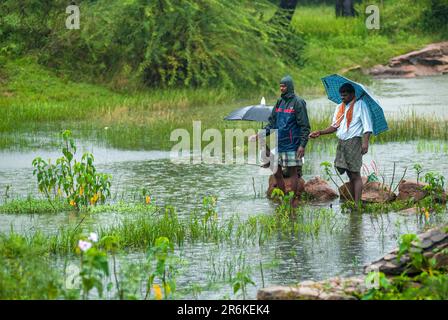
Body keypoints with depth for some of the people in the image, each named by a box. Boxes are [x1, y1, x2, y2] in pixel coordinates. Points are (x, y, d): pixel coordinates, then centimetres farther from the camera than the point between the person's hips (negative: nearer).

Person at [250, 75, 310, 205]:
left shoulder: (298, 103, -7)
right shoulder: (279, 102, 13)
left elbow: (304, 126, -10)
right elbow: (272, 123, 16)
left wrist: (302, 145, -17)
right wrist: (260, 135, 3)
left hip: (291, 145, -7)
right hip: (278, 144, 7)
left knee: (293, 172, -2)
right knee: (277, 172, 8)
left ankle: (293, 200, 3)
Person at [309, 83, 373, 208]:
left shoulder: (360, 105, -2)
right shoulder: (339, 107, 18)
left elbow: (367, 126, -8)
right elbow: (335, 126, 20)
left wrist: (365, 142, -20)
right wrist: (320, 133, 6)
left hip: (354, 141, -6)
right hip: (341, 142, 6)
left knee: (355, 174, -8)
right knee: (350, 175, 9)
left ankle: (357, 204, -10)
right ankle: (352, 202, 12)